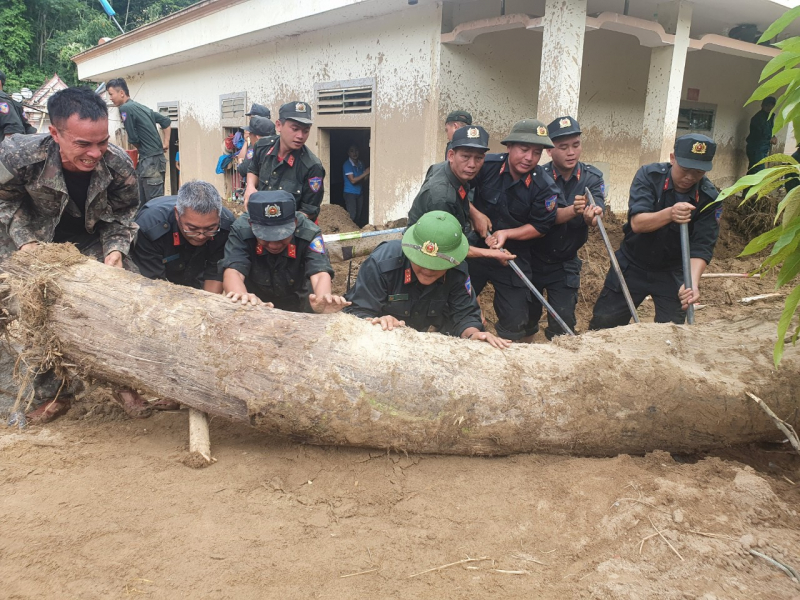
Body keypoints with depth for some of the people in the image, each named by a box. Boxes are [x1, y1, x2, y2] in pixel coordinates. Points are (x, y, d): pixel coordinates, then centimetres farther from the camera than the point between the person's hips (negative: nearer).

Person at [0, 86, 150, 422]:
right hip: (33, 240, 0)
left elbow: (122, 213, -8)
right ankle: (54, 393, 19)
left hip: (93, 241, 1)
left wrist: (115, 249, -24)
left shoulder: (119, 166, -27)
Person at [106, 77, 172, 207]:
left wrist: (141, 150, 10)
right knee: (141, 202, 11)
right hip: (146, 160, 9)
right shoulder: (140, 106, 16)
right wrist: (165, 143, 15)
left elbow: (133, 138, -10)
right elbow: (166, 121, 20)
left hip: (151, 160, -9)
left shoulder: (125, 108, -10)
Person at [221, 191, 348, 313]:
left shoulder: (308, 233, -24)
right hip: (255, 309, 0)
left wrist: (323, 300, -60)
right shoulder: (241, 230, -23)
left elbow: (320, 273, -36)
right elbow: (232, 272, -35)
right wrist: (243, 298, -59)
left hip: (299, 307, 0)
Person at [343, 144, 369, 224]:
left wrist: (368, 173, -8)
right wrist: (365, 173, -20)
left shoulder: (360, 164, 8)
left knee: (358, 215, 9)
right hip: (350, 193, -6)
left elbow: (364, 178, 11)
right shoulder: (347, 164, -13)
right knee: (352, 216, -9)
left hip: (359, 193, 6)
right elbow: (352, 180, -19)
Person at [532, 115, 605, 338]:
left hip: (566, 264, 2)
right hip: (533, 259, -1)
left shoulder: (592, 178, -6)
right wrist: (572, 211, -43)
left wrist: (591, 216, -46)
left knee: (563, 326, 2)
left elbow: (594, 218, -22)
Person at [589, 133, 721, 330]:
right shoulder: (649, 175, -17)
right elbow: (637, 223, -27)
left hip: (671, 273, 1)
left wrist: (693, 282, -38)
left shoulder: (710, 198, -14)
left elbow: (701, 247, -19)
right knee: (603, 324, 3)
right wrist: (669, 214, -47)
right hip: (632, 266, -1)